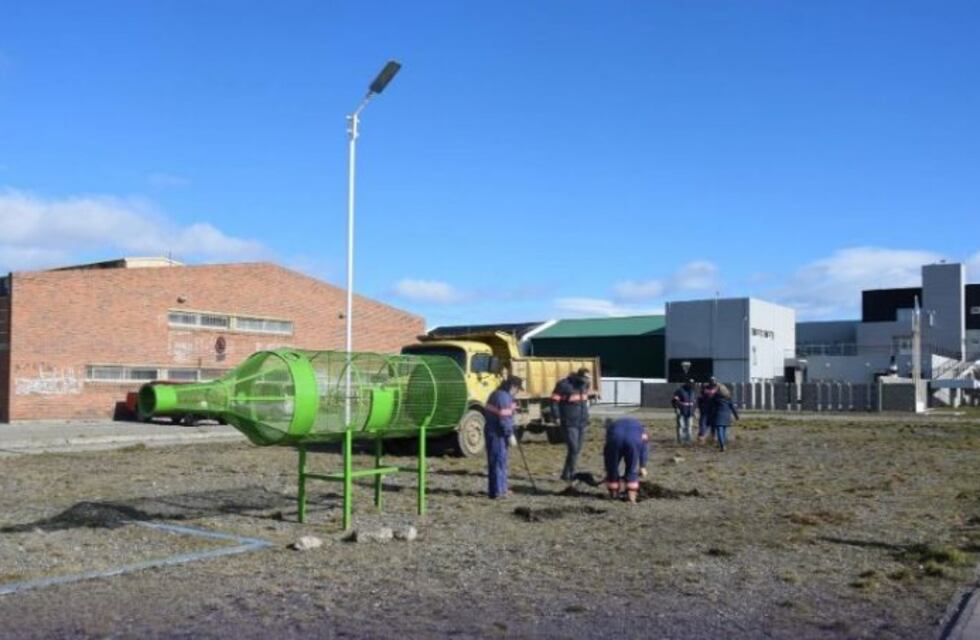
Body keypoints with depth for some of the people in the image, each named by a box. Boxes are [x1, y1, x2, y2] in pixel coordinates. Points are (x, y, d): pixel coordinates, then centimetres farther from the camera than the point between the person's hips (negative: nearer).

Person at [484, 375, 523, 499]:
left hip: (492, 432, 10)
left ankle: (501, 489, 23)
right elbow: (504, 418, -21)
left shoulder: (496, 394, 16)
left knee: (500, 461, 16)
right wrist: (510, 435, -18)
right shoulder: (504, 397, -16)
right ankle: (497, 491, -3)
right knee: (498, 461, -6)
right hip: (497, 434, -10)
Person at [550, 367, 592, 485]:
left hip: (582, 423, 7)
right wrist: (556, 416, -13)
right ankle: (567, 474, -1)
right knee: (573, 449, -13)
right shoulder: (564, 385, -14)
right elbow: (554, 400, -9)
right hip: (569, 424, -7)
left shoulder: (585, 384, 8)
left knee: (577, 450, 8)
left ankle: (570, 474, 18)